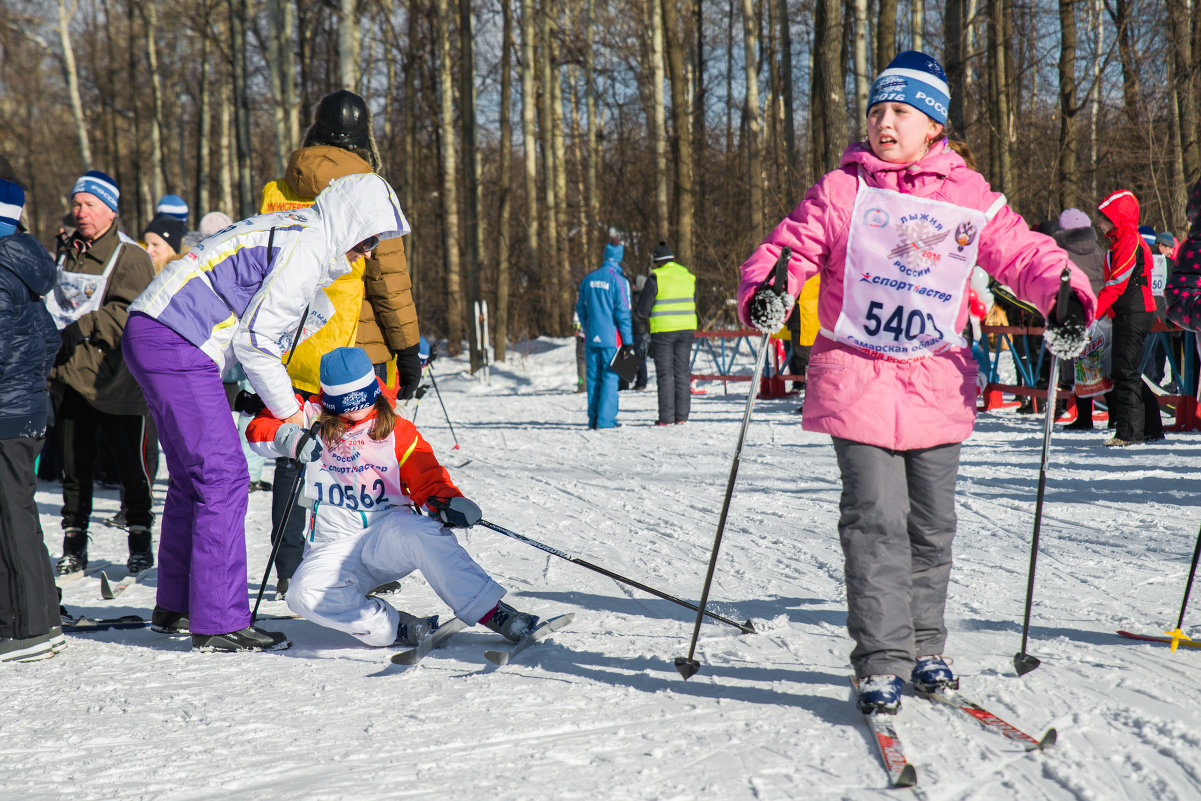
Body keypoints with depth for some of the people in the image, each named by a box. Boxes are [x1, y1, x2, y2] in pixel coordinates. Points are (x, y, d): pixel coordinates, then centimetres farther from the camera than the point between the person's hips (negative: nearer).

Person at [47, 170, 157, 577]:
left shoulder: (130, 257, -6)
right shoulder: (65, 252, 14)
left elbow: (128, 313, -16)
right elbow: (51, 303, 23)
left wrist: (83, 328, -23)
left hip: (116, 379, -5)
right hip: (69, 376, 5)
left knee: (130, 463, 2)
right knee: (74, 464, 9)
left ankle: (140, 538, 15)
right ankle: (74, 544, 17)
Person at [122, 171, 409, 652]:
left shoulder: (292, 233, 19)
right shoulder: (305, 247, -13)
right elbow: (253, 340, -14)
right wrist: (287, 409, -3)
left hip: (152, 336, 11)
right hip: (175, 345, -11)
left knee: (194, 477, 18)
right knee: (223, 477, -10)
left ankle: (174, 607, 28)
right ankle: (219, 623, -8)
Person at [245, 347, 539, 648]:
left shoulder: (395, 429, 7)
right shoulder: (314, 419, 8)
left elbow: (425, 474, 4)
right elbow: (259, 429, 5)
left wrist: (446, 500, -18)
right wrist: (289, 438, -17)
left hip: (390, 535, -1)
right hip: (335, 544, 1)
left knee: (420, 533, -38)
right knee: (304, 594, -31)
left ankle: (492, 611, -34)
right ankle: (393, 627, -27)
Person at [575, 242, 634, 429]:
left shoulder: (588, 278, 8)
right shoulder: (619, 280, -10)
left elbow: (580, 308, 14)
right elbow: (623, 312, -11)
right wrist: (628, 341, -7)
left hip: (591, 337, 5)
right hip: (611, 337, -5)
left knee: (593, 376, 10)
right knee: (610, 377, -1)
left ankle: (593, 418, 11)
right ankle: (605, 419, -5)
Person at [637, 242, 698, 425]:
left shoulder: (656, 277, -8)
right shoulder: (688, 276, 9)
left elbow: (643, 309, -8)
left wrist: (652, 314, 12)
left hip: (663, 331, -5)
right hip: (686, 328, 5)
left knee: (665, 374, 0)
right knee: (682, 373, 10)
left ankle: (667, 417, -2)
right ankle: (682, 415, 9)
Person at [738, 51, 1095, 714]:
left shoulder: (970, 198, 4)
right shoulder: (840, 191, 1)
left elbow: (1022, 253, 2)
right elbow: (788, 248, -1)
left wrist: (1066, 296, -16)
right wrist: (765, 293, -22)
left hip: (938, 382, 3)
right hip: (857, 378, -2)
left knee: (931, 523, 11)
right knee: (876, 520, -10)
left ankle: (924, 646, 27)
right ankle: (882, 661, -5)